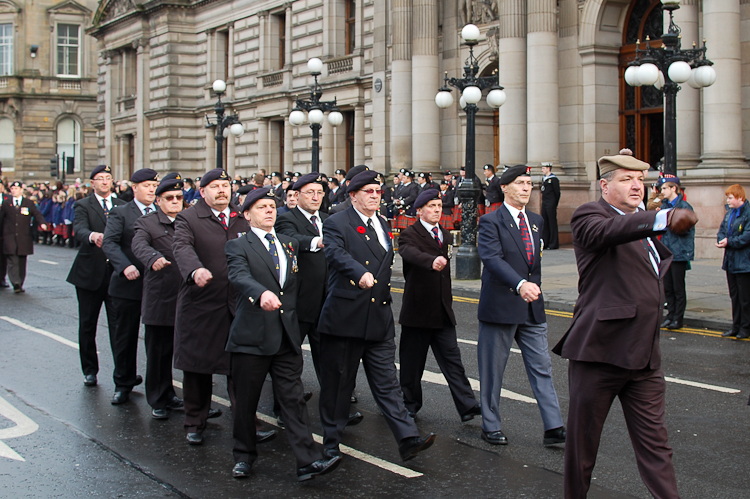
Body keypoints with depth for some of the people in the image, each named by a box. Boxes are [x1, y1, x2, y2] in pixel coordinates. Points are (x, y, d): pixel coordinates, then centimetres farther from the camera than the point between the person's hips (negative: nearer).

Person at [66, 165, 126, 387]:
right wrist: (92, 236, -41)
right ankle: (90, 370, 23)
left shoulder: (122, 206, 9)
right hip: (89, 273, -1)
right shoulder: (83, 206, 1)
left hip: (116, 271, 1)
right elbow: (79, 229, -19)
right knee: (87, 324, 10)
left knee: (118, 324, -3)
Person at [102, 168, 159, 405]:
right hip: (129, 285, -2)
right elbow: (109, 243, -12)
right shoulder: (120, 213, 1)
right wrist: (125, 266, -26)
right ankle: (123, 383, 22)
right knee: (125, 336, 7)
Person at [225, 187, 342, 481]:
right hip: (252, 335, -3)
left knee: (294, 399, -1)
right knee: (245, 401, 8)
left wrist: (294, 320, 13)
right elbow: (239, 276, -22)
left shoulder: (290, 245, 16)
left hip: (287, 335, 4)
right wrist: (261, 293, -41)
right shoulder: (238, 246, -2)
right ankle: (243, 456, 24)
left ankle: (308, 461, -4)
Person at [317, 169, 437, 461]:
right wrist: (360, 273, -44)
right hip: (345, 317, -5)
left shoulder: (382, 226, 17)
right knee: (337, 382, 6)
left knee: (387, 381, 2)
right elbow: (336, 253, -26)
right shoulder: (337, 223, -6)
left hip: (379, 319, 5)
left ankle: (408, 439, -4)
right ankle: (331, 443, 19)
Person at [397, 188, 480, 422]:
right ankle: (410, 406, 20)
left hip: (442, 312, 5)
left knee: (452, 359, 1)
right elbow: (410, 253, -31)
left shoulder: (446, 236, 15)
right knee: (412, 362, 6)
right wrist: (431, 261, -51)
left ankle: (468, 406, -1)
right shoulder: (409, 234, -8)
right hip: (417, 310, -5)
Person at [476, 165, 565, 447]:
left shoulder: (536, 221, 13)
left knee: (542, 367, 4)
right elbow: (492, 258, -24)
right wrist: (520, 284, -37)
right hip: (500, 307, -6)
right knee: (492, 370, 5)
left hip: (532, 307, 6)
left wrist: (534, 288, 15)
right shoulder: (491, 222, -9)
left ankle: (553, 428, 6)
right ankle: (491, 426, 17)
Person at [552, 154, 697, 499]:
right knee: (583, 438, 6)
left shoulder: (642, 222, 19)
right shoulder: (589, 215, -8)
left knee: (654, 444, 6)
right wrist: (665, 218, -48)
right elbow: (606, 231, -35)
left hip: (645, 354, 7)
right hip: (600, 350, -7)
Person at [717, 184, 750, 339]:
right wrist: (721, 239, -7)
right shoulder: (730, 212, 12)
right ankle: (736, 326, 21)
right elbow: (722, 229, 14)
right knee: (734, 296, 14)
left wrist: (729, 242, -19)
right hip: (730, 261, 8)